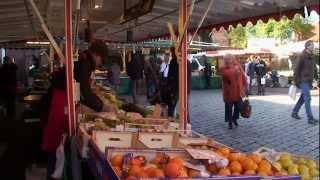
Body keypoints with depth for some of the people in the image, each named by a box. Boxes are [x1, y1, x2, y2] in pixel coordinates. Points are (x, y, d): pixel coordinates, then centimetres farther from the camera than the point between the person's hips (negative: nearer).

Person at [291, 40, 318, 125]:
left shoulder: (311, 57, 11)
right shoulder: (302, 57, -12)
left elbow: (311, 69, 17)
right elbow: (297, 69, -11)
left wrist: (311, 81, 16)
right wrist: (297, 81, -12)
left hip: (309, 81, 8)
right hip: (303, 81, -8)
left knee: (303, 98, 13)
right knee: (307, 99, -11)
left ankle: (294, 112, 26)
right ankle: (310, 118, -10)